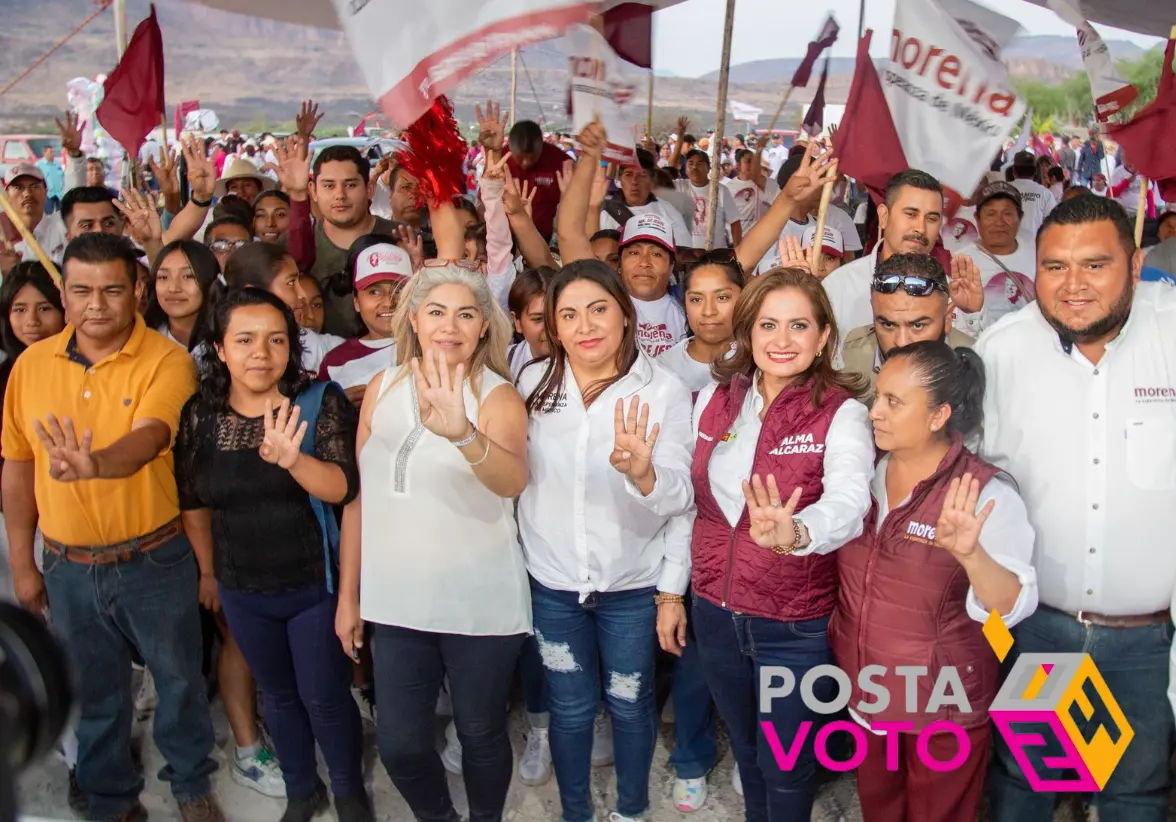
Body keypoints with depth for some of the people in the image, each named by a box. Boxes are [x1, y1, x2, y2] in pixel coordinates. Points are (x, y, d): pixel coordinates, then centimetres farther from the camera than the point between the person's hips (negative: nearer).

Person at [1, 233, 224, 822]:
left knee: (178, 678, 14)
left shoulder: (167, 361, -13)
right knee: (94, 693, 18)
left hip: (154, 559, -3)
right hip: (68, 568, 3)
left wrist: (94, 464, -51)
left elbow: (148, 436, -30)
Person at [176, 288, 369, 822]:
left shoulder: (320, 403, -14)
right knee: (279, 696, 20)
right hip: (242, 592, 3)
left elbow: (341, 488, -25)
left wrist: (291, 458, -43)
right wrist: (209, 571, 14)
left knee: (324, 698, 9)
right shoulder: (199, 416, -5)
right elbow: (193, 503, 7)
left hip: (314, 584, -3)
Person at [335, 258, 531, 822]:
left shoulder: (498, 396, -9)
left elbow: (512, 481, -30)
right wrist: (348, 595, 10)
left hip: (480, 603, -3)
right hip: (397, 601, 3)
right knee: (399, 744, 9)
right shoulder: (383, 387, 2)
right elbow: (360, 495, 8)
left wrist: (462, 433, -50)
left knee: (481, 734, 11)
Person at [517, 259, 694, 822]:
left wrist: (641, 470, -39)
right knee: (570, 709, 15)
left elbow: (678, 497, -17)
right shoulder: (534, 384, -3)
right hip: (552, 583, 1)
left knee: (630, 705, 15)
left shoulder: (664, 391, -10)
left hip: (633, 585, -1)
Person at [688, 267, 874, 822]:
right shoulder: (713, 400, -1)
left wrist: (795, 533, -53)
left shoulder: (842, 414, -15)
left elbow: (849, 503, -32)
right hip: (715, 611, 4)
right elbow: (691, 499, 7)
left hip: (797, 626, -4)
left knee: (786, 766, 13)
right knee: (745, 749, 25)